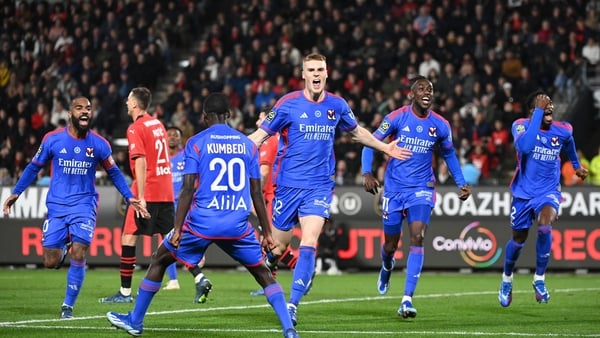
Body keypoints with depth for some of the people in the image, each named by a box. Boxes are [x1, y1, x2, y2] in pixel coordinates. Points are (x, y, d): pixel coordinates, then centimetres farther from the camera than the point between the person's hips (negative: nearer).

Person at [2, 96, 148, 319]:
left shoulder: (99, 144, -3)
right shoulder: (52, 139, -5)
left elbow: (114, 173, 11)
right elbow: (34, 167, 8)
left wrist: (130, 198, 3)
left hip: (84, 205, 0)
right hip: (57, 206, 0)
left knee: (78, 256, -14)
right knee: (50, 262, -3)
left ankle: (68, 306, 2)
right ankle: (62, 248, 35)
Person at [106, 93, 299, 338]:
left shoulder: (196, 143, 0)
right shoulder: (247, 145, 8)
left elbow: (188, 189, -8)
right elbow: (256, 193, 8)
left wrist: (177, 229, -7)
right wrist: (267, 232, 12)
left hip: (203, 221, -2)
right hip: (237, 224, 2)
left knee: (159, 261, 17)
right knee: (263, 273, 13)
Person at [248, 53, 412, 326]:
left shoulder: (337, 106, 3)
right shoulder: (288, 104, -6)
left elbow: (357, 132, 23)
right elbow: (260, 135, -4)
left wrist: (385, 147, 27)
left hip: (319, 187, 1)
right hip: (288, 184, -1)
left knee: (308, 245, -16)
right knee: (278, 247, 6)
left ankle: (293, 304, -13)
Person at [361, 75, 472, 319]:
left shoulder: (440, 125, -1)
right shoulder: (397, 118, -8)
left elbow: (449, 155, 16)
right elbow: (371, 143, -4)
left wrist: (461, 184, 8)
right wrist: (367, 173, -19)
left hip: (422, 190, 0)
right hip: (394, 188, 0)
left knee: (417, 238, -19)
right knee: (390, 245, 8)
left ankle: (407, 299, -20)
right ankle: (387, 266, 48)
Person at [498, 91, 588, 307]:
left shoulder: (563, 130, -6)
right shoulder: (521, 125, -15)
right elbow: (525, 146, -38)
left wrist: (576, 166, 35)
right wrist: (538, 111, -37)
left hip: (549, 191, 0)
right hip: (523, 191, 0)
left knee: (545, 226, -29)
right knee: (519, 238, 12)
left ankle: (539, 279, -13)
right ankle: (507, 279, 41)